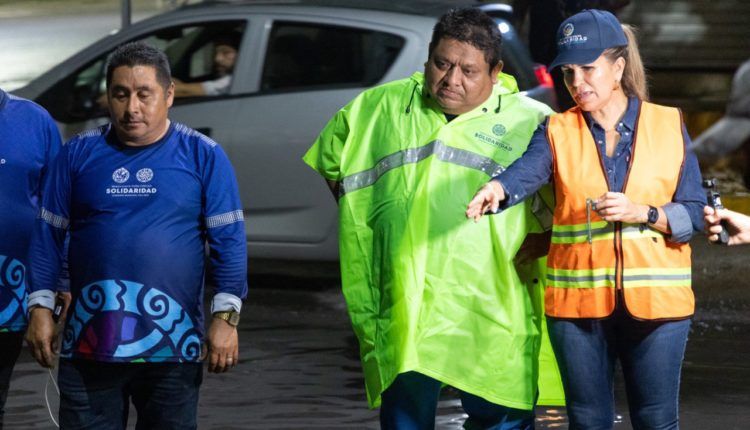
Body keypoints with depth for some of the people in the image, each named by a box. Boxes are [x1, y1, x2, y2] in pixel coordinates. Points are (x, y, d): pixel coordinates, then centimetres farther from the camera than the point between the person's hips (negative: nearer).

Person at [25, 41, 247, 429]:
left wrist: (225, 317, -7)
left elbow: (228, 240, 1)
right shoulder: (78, 154, 6)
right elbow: (49, 235, 9)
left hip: (173, 344, -1)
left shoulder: (203, 156, 2)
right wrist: (40, 308, 2)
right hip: (90, 343, 1)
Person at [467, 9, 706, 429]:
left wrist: (641, 213, -17)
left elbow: (694, 214, 1)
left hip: (655, 300, -1)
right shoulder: (558, 131, 5)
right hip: (579, 301, 1)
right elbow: (525, 172, -16)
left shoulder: (668, 126, 4)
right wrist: (495, 189, -39)